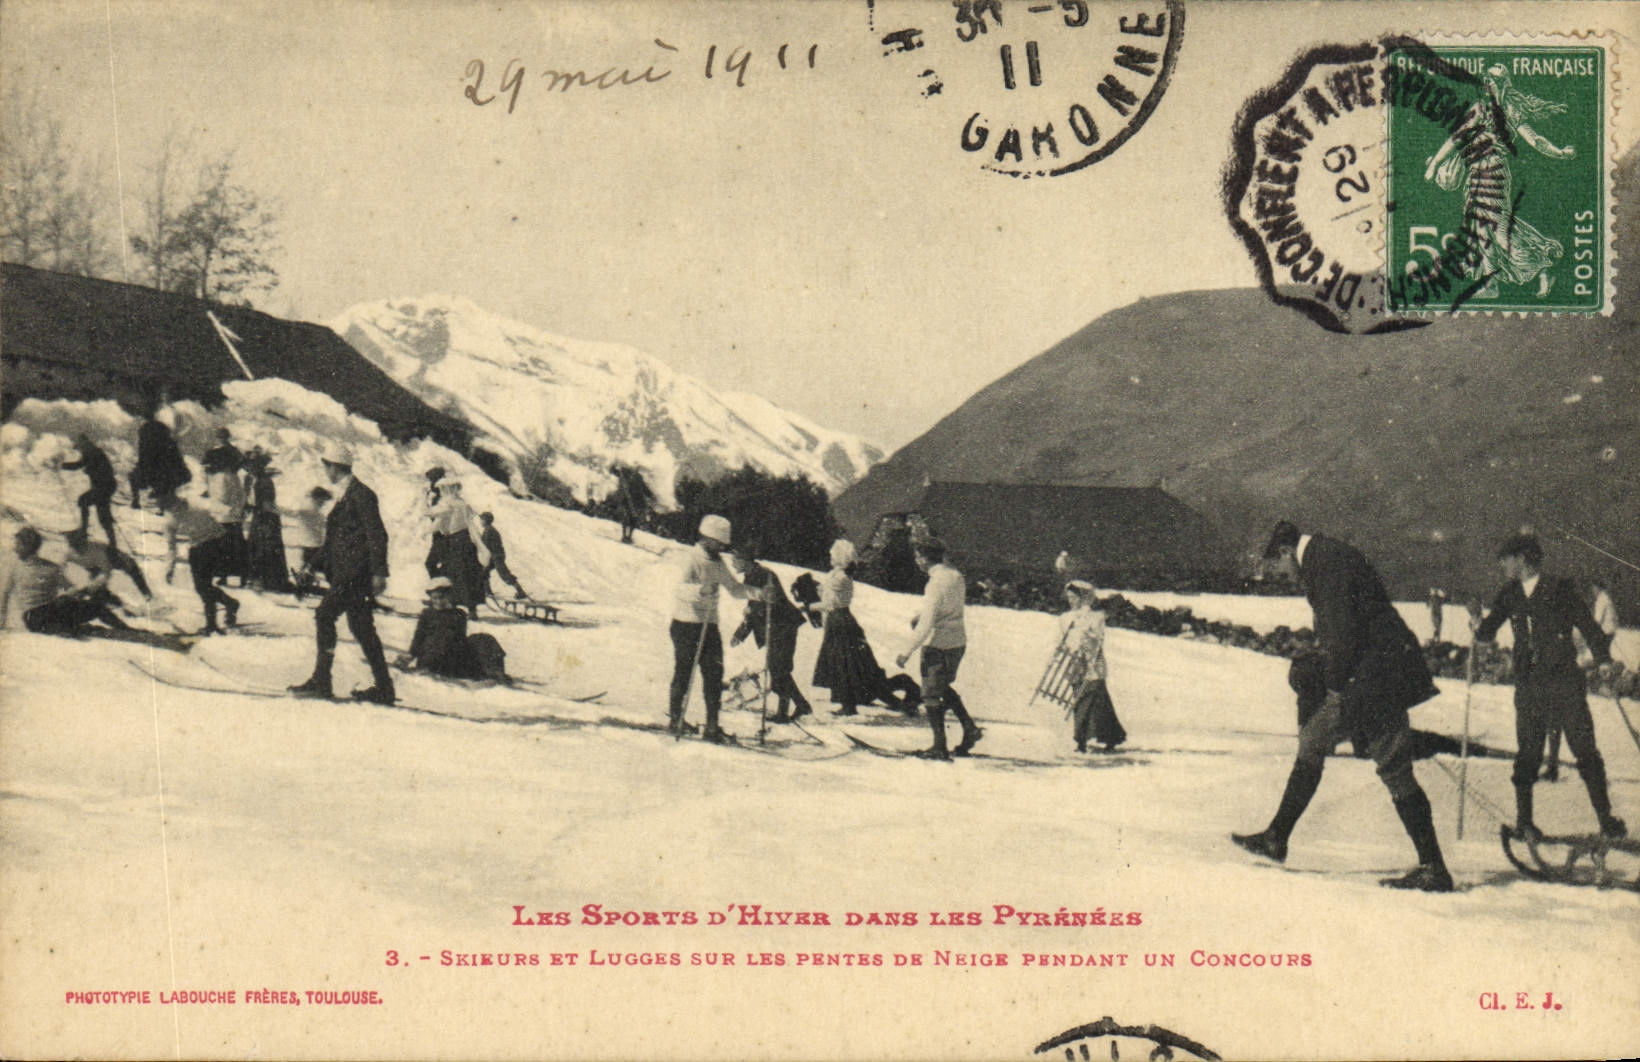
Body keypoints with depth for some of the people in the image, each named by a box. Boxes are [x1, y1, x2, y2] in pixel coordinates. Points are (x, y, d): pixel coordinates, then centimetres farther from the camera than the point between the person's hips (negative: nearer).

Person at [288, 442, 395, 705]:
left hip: (355, 572, -10)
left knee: (325, 614, -12)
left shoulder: (360, 494, -11)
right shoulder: (344, 496, 18)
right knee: (361, 626, 10)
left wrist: (379, 572, -20)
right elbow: (334, 537, 25)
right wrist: (314, 565, 21)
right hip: (345, 573, 10)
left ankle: (321, 681, -10)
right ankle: (384, 687, 13)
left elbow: (377, 535, -16)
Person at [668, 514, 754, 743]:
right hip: (686, 624, -7)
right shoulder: (691, 558, -12)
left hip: (709, 625, 7)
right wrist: (700, 589, -46)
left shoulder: (718, 563, 11)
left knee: (714, 674, 0)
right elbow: (681, 588, -26)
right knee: (684, 672, 3)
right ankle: (674, 718, 23)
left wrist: (754, 592, -1)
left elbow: (733, 588, 18)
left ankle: (712, 728, 2)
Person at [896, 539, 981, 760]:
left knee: (931, 695, 5)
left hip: (938, 645, -8)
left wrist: (908, 653, -20)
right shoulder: (956, 575, 3)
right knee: (944, 688, 26)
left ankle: (939, 747, 10)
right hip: (959, 642, 8)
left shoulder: (935, 584, -23)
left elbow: (926, 625, -26)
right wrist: (921, 616, 12)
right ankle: (970, 729, 20)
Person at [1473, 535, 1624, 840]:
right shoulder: (1508, 596, 11)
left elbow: (1587, 624, 1)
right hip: (1528, 686, 3)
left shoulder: (1559, 588, 0)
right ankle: (1523, 821, 11)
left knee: (1585, 750, -3)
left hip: (1565, 680, -3)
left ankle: (1606, 818, 5)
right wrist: (1480, 625, -10)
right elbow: (1487, 633, 13)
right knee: (1527, 754, 3)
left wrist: (1603, 659, -11)